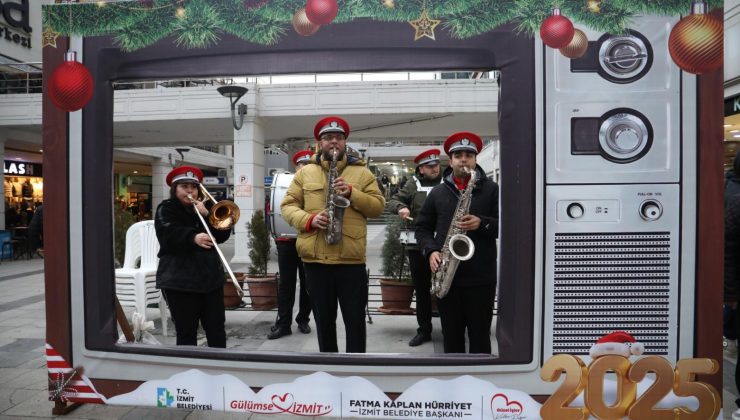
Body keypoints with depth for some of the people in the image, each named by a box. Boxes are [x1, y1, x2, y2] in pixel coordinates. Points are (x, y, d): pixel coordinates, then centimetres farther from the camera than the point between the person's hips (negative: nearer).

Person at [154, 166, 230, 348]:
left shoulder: (205, 208, 15)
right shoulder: (166, 209, 1)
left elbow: (223, 235, 4)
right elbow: (170, 235, -21)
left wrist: (207, 215, -10)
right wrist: (194, 237, -41)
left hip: (211, 276, 4)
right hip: (180, 280, -4)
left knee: (217, 328, 7)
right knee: (186, 332, 0)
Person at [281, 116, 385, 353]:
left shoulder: (362, 172, 8)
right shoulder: (304, 173, 10)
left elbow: (378, 207, 1)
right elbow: (287, 205, 5)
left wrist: (352, 193, -14)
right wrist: (308, 220, -13)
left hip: (351, 259, -1)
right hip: (315, 259, 2)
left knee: (355, 319, 5)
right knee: (323, 319, 14)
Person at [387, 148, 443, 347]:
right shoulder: (413, 186, 6)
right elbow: (392, 201, 5)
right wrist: (401, 208, -17)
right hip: (417, 246, 2)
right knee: (421, 290, 11)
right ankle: (424, 330, 24)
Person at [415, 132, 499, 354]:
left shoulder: (492, 189, 3)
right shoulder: (438, 192, 10)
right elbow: (423, 227, 12)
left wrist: (482, 223, -18)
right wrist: (431, 251, -5)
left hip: (481, 276, -2)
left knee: (480, 335, 7)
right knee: (451, 335, 13)